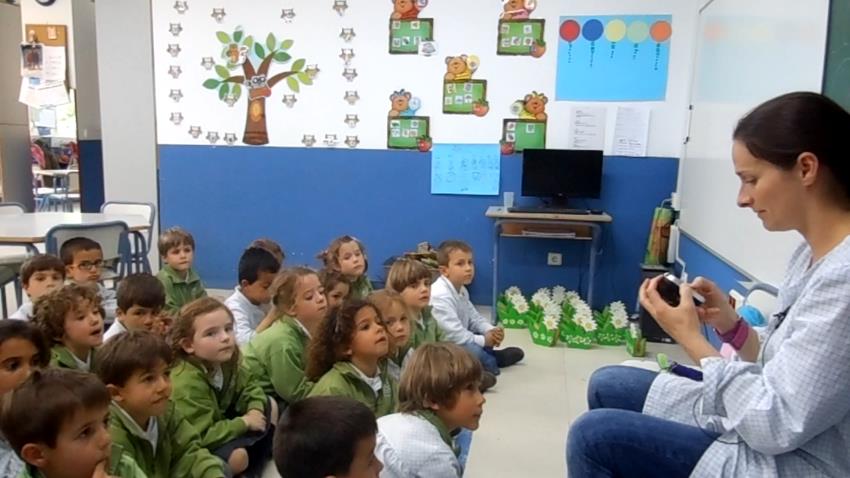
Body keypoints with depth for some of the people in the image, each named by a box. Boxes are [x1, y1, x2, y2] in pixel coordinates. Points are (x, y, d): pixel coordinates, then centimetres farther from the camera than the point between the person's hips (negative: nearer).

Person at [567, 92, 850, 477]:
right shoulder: (816, 253, 3)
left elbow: (775, 427, -27)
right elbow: (778, 364, 9)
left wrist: (690, 337, -18)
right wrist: (731, 325, -7)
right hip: (761, 421, 9)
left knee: (594, 435, -12)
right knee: (607, 387, 13)